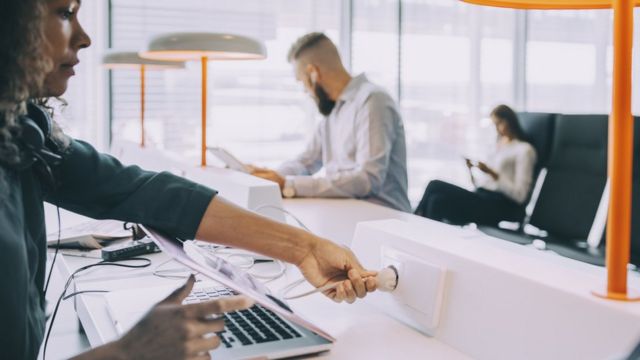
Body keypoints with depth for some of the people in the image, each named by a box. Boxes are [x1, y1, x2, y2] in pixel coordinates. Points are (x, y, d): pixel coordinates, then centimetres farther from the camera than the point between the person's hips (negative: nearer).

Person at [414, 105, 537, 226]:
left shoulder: (524, 149, 1)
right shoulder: (499, 147, 25)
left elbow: (519, 195, -9)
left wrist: (492, 173, -17)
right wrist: (471, 170, 0)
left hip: (499, 207, -8)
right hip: (482, 197, 8)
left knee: (435, 186, -22)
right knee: (437, 199, -20)